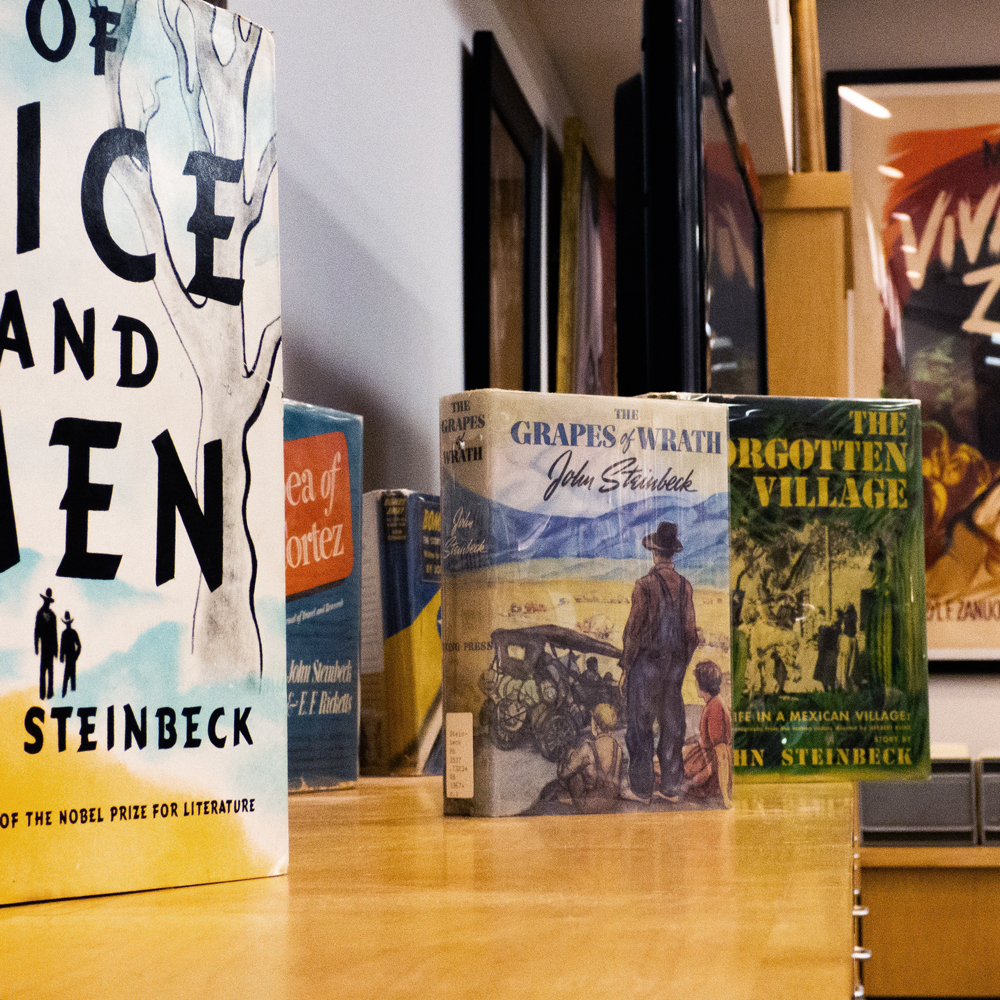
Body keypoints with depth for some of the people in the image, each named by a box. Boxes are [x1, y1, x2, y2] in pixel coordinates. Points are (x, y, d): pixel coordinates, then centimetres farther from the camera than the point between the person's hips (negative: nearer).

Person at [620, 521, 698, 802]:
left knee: (641, 725, 4)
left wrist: (626, 666, -4)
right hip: (675, 663, 5)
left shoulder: (645, 584, -14)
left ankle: (642, 787, 7)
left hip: (647, 662, -5)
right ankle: (671, 787, 15)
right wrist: (683, 664, 16)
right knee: (672, 724, 11)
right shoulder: (685, 586, 1)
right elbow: (690, 631, 5)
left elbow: (634, 628, -13)